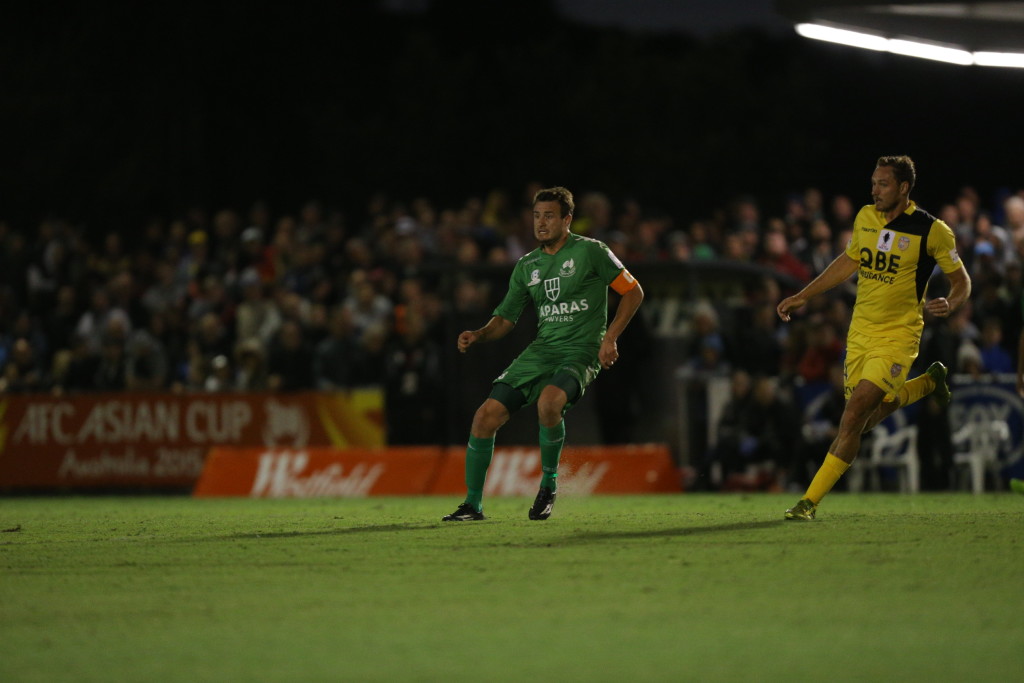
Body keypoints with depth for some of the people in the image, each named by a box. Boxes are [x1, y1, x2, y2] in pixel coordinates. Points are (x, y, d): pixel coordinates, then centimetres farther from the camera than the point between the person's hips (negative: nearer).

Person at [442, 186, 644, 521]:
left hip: (581, 351, -5)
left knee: (548, 402, -36)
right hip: (541, 349, 5)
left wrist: (611, 337, -8)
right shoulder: (526, 266, 12)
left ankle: (549, 482, -11)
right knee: (486, 415, -9)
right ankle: (472, 504, 4)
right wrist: (478, 335, -6)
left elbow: (633, 291, 1)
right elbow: (505, 318, 15)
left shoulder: (591, 251, -3)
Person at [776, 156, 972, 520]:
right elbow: (849, 261, 20)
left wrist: (950, 303, -24)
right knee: (876, 410, 14)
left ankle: (811, 500, -12)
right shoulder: (865, 218, 3)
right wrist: (803, 296, 19)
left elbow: (961, 280, -2)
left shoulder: (931, 230, -12)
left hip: (897, 336, -6)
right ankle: (930, 381, 44)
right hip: (861, 332, 6)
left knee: (854, 415, -16)